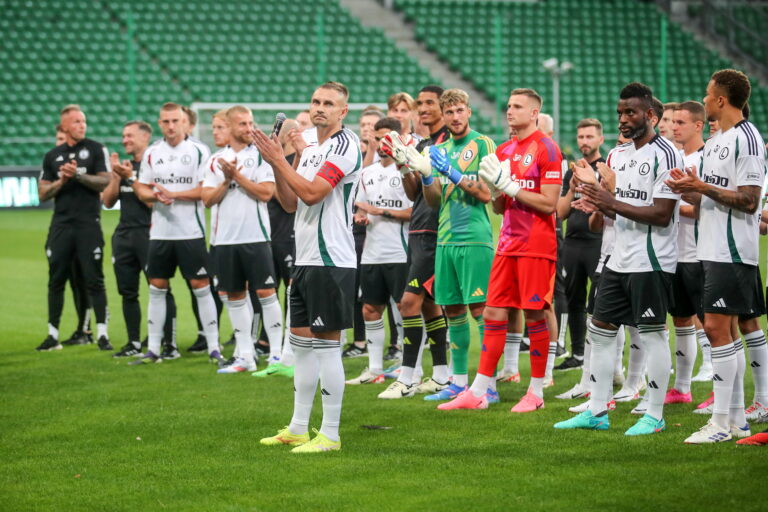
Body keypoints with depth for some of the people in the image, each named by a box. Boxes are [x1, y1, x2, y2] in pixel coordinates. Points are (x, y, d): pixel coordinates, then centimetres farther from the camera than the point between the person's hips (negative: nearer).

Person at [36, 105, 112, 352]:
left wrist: (78, 175, -14)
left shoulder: (96, 150, 3)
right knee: (56, 281, 5)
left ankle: (102, 335, -2)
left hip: (89, 224, -3)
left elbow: (105, 182, -6)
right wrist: (61, 181, -7)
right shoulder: (52, 156, 11)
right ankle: (53, 335, 12)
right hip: (61, 225, 3)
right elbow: (43, 193, 9)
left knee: (94, 280, -5)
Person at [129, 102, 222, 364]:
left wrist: (173, 194, -16)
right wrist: (155, 196, -10)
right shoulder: (152, 153, 9)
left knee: (201, 286, -4)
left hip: (191, 232, -4)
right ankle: (153, 348, 13)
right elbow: (141, 189, 11)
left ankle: (213, 347, 2)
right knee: (157, 288, 7)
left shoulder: (199, 151, -3)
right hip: (160, 232, 4)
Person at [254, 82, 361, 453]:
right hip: (306, 259, 9)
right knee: (301, 342, 13)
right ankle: (298, 429, 20)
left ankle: (330, 434, -2)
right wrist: (276, 165, 3)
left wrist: (279, 160, -12)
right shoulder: (309, 150, 17)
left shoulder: (345, 146, -11)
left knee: (326, 345, -7)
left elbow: (312, 193, -20)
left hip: (331, 261, -9)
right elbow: (290, 203, 16)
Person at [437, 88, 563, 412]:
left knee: (534, 314, -3)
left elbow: (548, 204, -14)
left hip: (536, 247, -7)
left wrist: (509, 185, -16)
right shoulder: (504, 151, 15)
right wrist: (495, 188, -4)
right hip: (508, 245, 7)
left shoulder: (546, 149, -8)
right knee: (494, 314, 4)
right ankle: (478, 392, 4)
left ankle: (536, 392, 6)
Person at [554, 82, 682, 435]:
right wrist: (593, 190, -2)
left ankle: (655, 416, 5)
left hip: (651, 260, -9)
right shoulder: (618, 155, 14)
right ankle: (597, 412, 15)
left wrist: (613, 204, -22)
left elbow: (662, 215, -18)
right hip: (619, 258, 9)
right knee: (600, 330, 9)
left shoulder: (665, 155, -12)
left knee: (652, 334, -3)